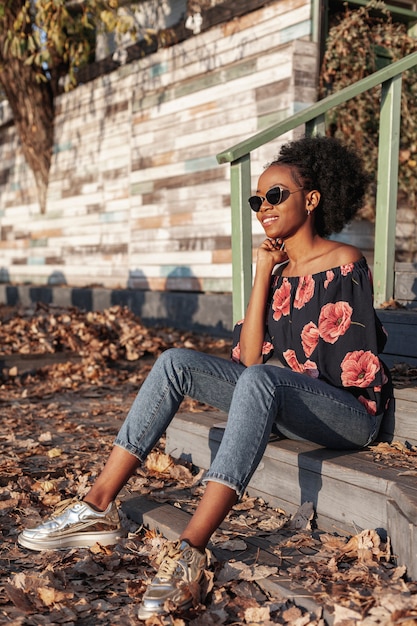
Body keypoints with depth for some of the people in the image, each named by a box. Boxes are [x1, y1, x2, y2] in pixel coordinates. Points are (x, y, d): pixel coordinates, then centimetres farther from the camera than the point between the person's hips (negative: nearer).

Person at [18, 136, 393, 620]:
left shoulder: (346, 264, -9)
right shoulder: (274, 268, 8)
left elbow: (359, 367, -9)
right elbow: (249, 358, -3)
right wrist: (263, 275, -8)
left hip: (352, 412, -6)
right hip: (285, 409, 7)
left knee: (260, 380, -38)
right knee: (176, 363, -10)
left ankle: (190, 551, -42)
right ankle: (98, 508, -14)